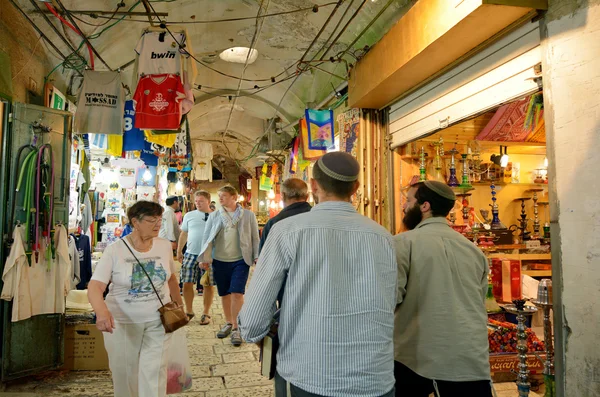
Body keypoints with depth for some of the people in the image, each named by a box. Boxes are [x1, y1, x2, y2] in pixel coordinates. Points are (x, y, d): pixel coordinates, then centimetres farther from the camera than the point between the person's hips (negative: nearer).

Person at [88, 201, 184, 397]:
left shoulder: (165, 245, -3)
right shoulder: (114, 250, -14)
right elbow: (95, 286, -20)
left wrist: (179, 305, 16)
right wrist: (101, 310, -39)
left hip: (157, 320, 2)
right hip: (122, 322, -1)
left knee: (154, 370, 0)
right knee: (124, 371, 14)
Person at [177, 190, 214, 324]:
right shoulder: (189, 215, 6)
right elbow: (184, 234, 14)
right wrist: (179, 251, 13)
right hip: (190, 254, 2)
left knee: (208, 284, 4)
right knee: (187, 283, 3)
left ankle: (206, 313, 18)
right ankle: (189, 311, 21)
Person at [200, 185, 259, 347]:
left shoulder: (248, 215, 0)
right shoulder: (214, 216, 5)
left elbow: (255, 238, 2)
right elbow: (207, 237, 6)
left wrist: (257, 257, -4)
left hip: (240, 261, -3)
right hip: (220, 261, 3)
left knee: (237, 293, -7)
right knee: (225, 294, 12)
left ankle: (236, 328, 3)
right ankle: (228, 323, 29)